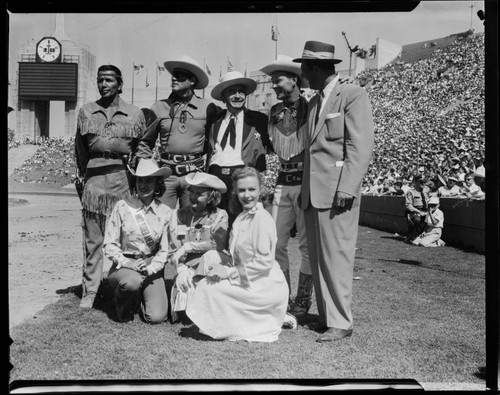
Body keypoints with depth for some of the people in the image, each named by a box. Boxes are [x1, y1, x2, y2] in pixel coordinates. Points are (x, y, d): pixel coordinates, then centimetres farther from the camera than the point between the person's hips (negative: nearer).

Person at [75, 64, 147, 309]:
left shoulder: (135, 114, 9)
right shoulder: (86, 112, 13)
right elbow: (80, 147, 17)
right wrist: (83, 174, 13)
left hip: (124, 178, -1)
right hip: (94, 178, 1)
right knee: (92, 238, 2)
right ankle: (89, 291, 9)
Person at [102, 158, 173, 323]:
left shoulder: (165, 212, 0)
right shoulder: (122, 206, -5)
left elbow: (164, 250, 3)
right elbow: (109, 245, -5)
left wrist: (151, 267, -14)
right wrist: (127, 263, -19)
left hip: (151, 268, 2)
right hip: (123, 265, -2)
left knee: (157, 317, -15)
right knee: (132, 281, -38)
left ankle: (141, 297, 22)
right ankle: (124, 309, -1)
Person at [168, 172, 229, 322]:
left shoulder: (220, 216, 1)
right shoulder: (179, 214, 8)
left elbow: (218, 244, -16)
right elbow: (173, 248, 1)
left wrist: (187, 247, -14)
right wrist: (181, 269, -17)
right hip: (187, 272, 0)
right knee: (183, 312, -24)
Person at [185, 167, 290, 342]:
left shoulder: (263, 219, -16)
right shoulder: (242, 217, 12)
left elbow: (264, 262, -20)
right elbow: (239, 258, 14)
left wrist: (229, 272, -17)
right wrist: (224, 264, -6)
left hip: (267, 287, -9)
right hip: (249, 281, 9)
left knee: (209, 287, -17)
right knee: (211, 256, 6)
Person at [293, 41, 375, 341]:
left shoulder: (353, 95, -4)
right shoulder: (315, 102, 20)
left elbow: (361, 147, -12)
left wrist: (346, 188, -18)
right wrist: (305, 189, 11)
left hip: (337, 193, -8)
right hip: (313, 193, 8)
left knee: (336, 257, -5)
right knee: (318, 258, 10)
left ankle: (341, 322, 5)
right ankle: (326, 316, 20)